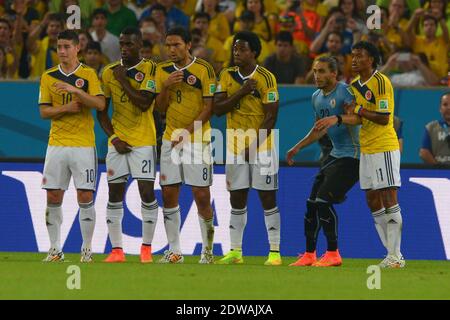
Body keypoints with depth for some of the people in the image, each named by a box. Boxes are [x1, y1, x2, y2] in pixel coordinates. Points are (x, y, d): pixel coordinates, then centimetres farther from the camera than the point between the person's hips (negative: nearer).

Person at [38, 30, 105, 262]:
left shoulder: (88, 74, 1)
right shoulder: (48, 77, 8)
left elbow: (100, 104, -10)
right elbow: (44, 111, 4)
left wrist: (75, 90, -21)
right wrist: (66, 108, -13)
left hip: (83, 144, -3)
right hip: (56, 144, 3)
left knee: (85, 197, -4)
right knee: (53, 198, 1)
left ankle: (87, 249, 4)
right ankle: (55, 249, 8)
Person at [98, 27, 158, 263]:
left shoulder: (150, 69, -4)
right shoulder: (109, 72, 7)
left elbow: (144, 103, -16)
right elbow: (101, 111, 10)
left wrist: (123, 80, -10)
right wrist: (113, 138, -1)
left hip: (143, 141, -3)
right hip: (117, 141, 3)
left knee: (147, 193, -6)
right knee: (115, 195, 2)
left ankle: (146, 248, 4)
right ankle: (116, 250, 6)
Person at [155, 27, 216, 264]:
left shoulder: (204, 69, -6)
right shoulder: (163, 70, 8)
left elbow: (209, 107, -8)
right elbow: (160, 108, 9)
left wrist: (188, 131, -16)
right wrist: (165, 86, -10)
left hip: (198, 139, -5)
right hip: (171, 139, 5)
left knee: (202, 196, -5)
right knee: (168, 195, 2)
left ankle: (207, 250, 6)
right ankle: (174, 251, 9)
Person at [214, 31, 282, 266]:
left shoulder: (266, 78, -10)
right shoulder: (227, 75, 4)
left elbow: (270, 117, -11)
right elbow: (217, 108, -4)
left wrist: (253, 146, -14)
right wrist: (241, 93, -16)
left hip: (262, 146, -4)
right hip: (235, 147, 4)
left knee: (267, 198, -2)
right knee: (237, 200, 7)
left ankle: (275, 252, 0)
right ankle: (235, 251, 13)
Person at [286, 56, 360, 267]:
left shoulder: (345, 92, -14)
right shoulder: (317, 97, 13)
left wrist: (337, 119, -45)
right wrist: (298, 147, 26)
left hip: (351, 154, -9)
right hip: (335, 153, 9)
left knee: (324, 200, -16)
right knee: (312, 202, 7)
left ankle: (333, 254, -6)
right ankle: (309, 255, 15)